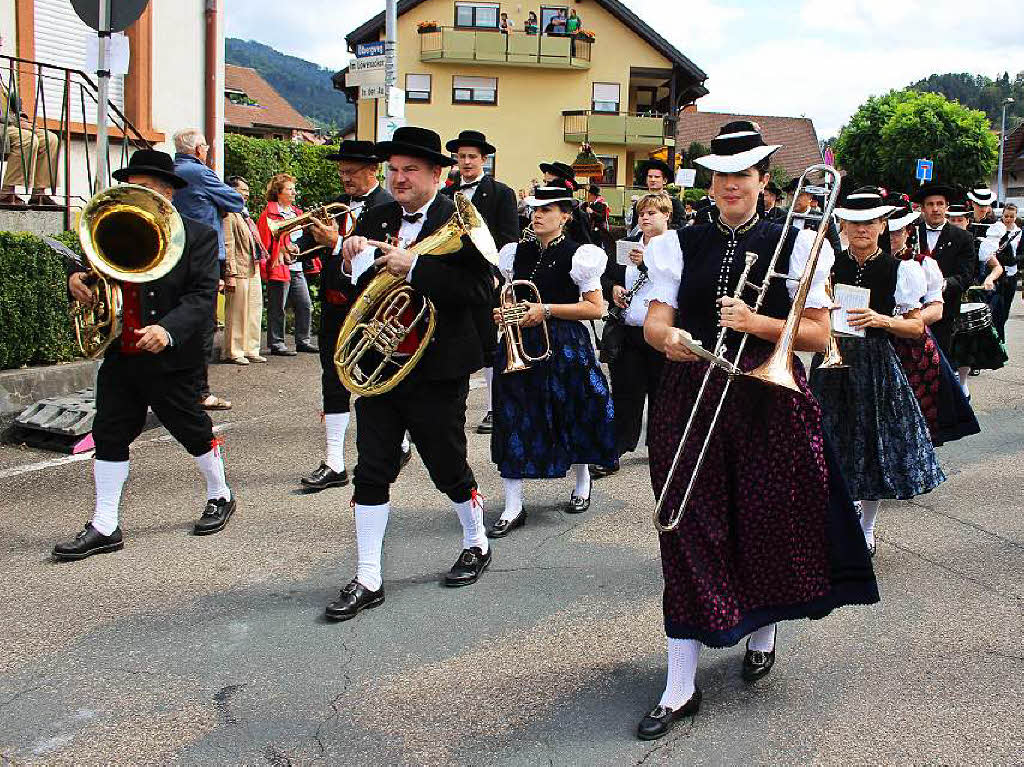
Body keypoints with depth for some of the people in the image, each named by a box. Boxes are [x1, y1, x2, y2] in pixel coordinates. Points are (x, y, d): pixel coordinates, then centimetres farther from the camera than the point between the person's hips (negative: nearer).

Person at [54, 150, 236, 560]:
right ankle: (105, 527, 11)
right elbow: (93, 270, 17)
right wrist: (77, 277, -8)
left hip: (170, 360, -5)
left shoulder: (197, 236, -7)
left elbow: (203, 295, -16)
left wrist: (168, 330, -31)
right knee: (109, 436, 4)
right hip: (119, 358, 5)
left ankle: (220, 496, 33)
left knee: (194, 432, 9)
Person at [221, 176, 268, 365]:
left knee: (254, 312, 12)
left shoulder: (244, 213, 20)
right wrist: (230, 274, -20)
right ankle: (233, 352, 5)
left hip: (254, 270, 9)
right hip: (239, 271, -9)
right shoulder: (229, 214, -10)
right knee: (237, 313, -2)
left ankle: (250, 350, 20)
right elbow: (227, 246, -16)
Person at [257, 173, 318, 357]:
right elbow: (265, 243, -10)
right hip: (280, 268, -8)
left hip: (297, 268, 8)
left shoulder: (297, 213, 18)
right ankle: (276, 344, 5)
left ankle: (303, 341, 19)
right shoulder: (269, 214, -7)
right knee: (277, 309, -1)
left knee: (305, 306, 9)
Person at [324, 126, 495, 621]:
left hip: (437, 371, -5)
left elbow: (480, 290, -21)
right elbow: (353, 289, 12)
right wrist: (348, 260, -10)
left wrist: (414, 266, -25)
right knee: (370, 473, 4)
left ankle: (476, 544, 37)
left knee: (449, 469, 10)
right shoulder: (375, 220, 7)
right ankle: (368, 581, 14)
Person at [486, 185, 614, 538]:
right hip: (521, 345, 4)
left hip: (564, 346, -4)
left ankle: (582, 482, 38)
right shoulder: (517, 252, 10)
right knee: (513, 421, -2)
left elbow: (596, 308, -10)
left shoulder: (577, 255, -6)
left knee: (572, 415, 8)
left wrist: (546, 310, -16)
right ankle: (513, 507, 4)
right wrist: (500, 312, 1)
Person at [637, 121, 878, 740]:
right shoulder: (684, 244, 8)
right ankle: (680, 689, 2)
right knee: (690, 531, -2)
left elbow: (819, 333, -1)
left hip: (769, 402, -1)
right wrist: (668, 336, -24)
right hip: (691, 400, 1)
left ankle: (763, 636, 39)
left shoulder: (792, 244, 2)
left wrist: (758, 323, -18)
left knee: (768, 523, 8)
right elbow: (655, 319, 0)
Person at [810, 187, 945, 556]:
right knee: (833, 445, 2)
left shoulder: (899, 270, -1)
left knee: (876, 446, 5)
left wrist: (882, 320, -16)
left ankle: (866, 526, 23)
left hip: (876, 364, -1)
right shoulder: (829, 265, 4)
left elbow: (917, 326, 1)